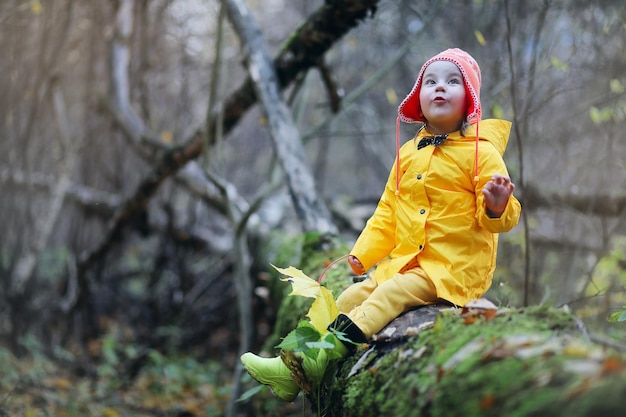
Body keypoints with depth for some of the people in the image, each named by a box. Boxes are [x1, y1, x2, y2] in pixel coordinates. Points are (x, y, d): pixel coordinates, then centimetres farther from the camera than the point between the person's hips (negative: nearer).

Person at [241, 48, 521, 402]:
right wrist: (362, 254, 10)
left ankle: (316, 362, -32)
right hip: (405, 261, 7)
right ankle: (294, 370, -8)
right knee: (352, 297, -6)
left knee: (390, 295, -25)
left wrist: (496, 208, -33)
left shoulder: (481, 153, -6)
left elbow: (499, 218, -10)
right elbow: (387, 213, 20)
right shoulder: (407, 154, 13)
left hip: (455, 267, -7)